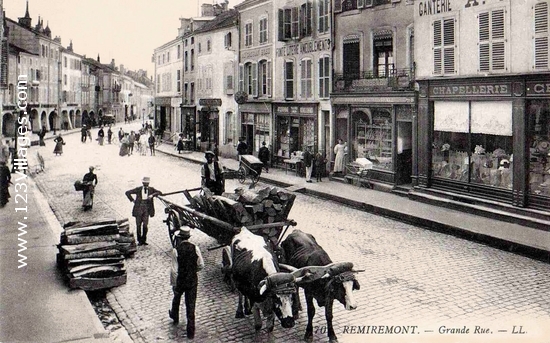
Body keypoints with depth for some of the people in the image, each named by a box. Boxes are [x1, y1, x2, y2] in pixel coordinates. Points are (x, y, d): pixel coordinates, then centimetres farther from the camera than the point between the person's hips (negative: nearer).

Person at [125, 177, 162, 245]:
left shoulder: (151, 189, 7)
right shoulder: (138, 189, 4)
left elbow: (160, 193, -2)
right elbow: (127, 192, 8)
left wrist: (152, 195, -16)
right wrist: (132, 200, 1)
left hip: (146, 209, 0)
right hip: (139, 208, 0)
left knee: (145, 225, -8)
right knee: (138, 225, 2)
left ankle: (144, 240, 4)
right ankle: (139, 240, 12)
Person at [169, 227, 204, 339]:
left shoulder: (176, 250, -19)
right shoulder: (195, 248, -12)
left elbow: (174, 270, -17)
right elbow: (201, 265, -4)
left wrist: (173, 283, -6)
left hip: (180, 280, -1)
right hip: (192, 281, 1)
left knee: (177, 298, 28)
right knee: (191, 305, 8)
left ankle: (175, 316, 56)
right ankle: (191, 332, 12)